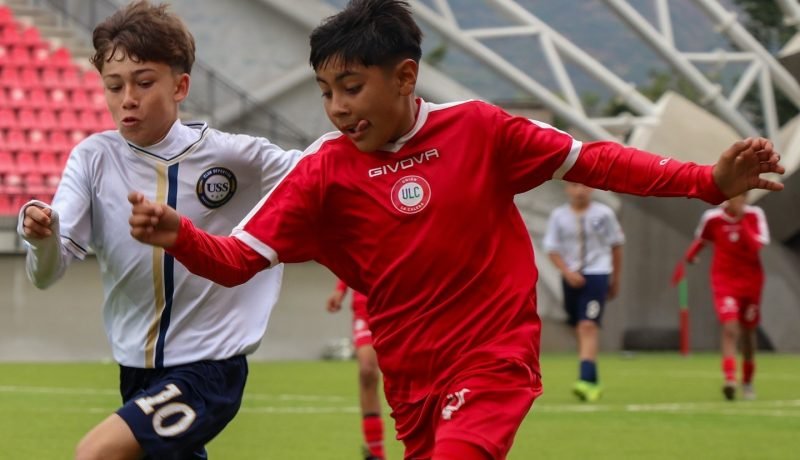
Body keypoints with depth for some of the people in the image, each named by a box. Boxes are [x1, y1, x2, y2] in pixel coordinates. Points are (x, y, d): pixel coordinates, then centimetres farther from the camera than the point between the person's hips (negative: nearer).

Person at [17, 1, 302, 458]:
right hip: (137, 371, 5)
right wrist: (42, 237, -34)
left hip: (209, 371, -5)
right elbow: (47, 273, -11)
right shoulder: (94, 159, -4)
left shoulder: (233, 156, -10)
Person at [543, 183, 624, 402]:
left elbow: (616, 246, 9)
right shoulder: (558, 216, 1)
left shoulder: (603, 214, -2)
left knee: (588, 327, -18)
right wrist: (568, 272, -15)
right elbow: (552, 250, 1)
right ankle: (592, 382, 26)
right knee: (580, 330, 12)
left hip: (597, 275, -3)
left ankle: (586, 380, -26)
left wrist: (615, 279, 13)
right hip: (571, 277, 3)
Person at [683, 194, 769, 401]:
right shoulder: (712, 218, -6)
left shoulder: (755, 216, -7)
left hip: (750, 281, 1)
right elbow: (701, 239, 15)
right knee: (730, 328, -21)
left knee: (748, 332, 12)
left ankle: (748, 382, 30)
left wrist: (742, 221, -26)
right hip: (724, 281, -1)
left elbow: (756, 247, -21)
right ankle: (730, 379, -30)